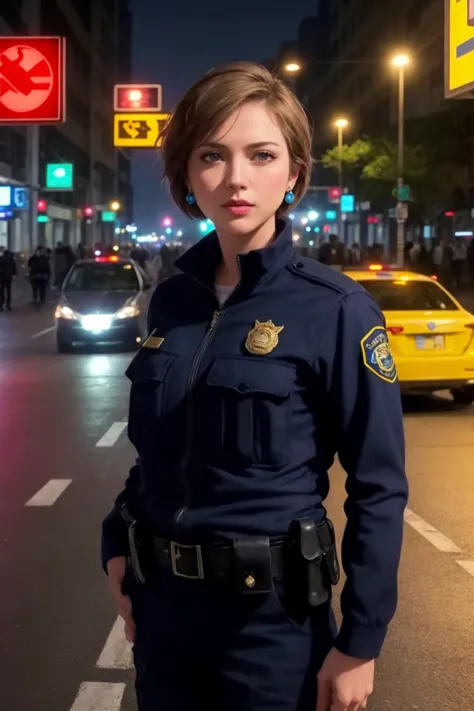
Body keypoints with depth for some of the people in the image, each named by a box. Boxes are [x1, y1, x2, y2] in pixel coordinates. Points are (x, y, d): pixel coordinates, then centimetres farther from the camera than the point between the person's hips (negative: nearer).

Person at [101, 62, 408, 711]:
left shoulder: (336, 309, -13)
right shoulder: (171, 300, 2)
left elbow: (379, 489, -11)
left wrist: (359, 640, -12)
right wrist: (118, 548, 6)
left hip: (272, 615, -4)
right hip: (161, 603, 5)